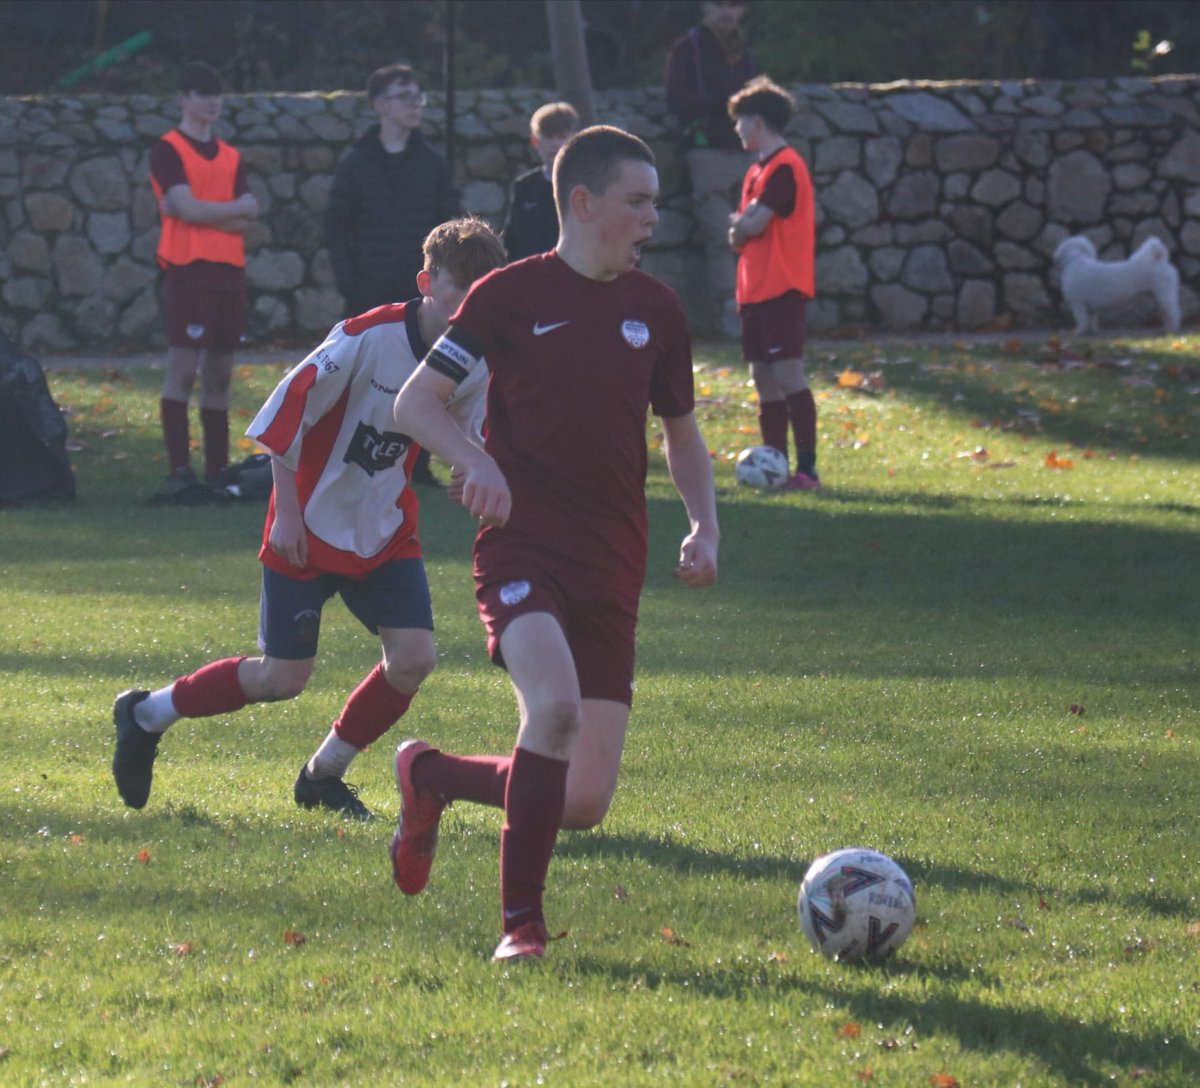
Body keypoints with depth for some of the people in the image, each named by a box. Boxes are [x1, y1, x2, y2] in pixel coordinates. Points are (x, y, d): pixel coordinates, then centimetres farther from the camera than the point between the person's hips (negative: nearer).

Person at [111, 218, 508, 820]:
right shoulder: (369, 338, -23)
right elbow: (285, 412, -18)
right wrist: (287, 512, -14)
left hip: (386, 530, 6)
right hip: (311, 527, -6)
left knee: (413, 657, -10)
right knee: (283, 677, -3)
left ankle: (324, 773, 12)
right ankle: (146, 714, 20)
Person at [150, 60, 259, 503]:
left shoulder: (230, 157, 17)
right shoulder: (168, 150, -1)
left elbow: (246, 222, 7)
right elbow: (188, 208, -13)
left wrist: (203, 212, -8)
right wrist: (237, 209, 0)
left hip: (229, 271, 6)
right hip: (188, 269, -6)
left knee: (220, 373, 7)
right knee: (183, 369, -10)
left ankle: (218, 472, 10)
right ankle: (178, 473, -12)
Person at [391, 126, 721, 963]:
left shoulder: (655, 310, 10)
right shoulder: (511, 295, -3)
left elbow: (682, 432, 22)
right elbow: (415, 402, 0)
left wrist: (704, 525, 4)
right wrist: (475, 460, -20)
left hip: (612, 570, 5)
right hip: (523, 549, -5)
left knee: (586, 802, 0)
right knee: (555, 705, -33)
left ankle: (431, 777, 30)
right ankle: (522, 921, -18)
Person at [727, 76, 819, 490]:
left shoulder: (784, 167, -12)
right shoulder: (758, 170, 18)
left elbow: (751, 225, -18)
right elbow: (739, 234, 18)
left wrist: (740, 224, 3)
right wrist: (742, 229, -4)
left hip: (782, 290, -9)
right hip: (756, 291, 9)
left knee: (788, 375, -12)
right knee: (764, 381, 8)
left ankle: (807, 468, -13)